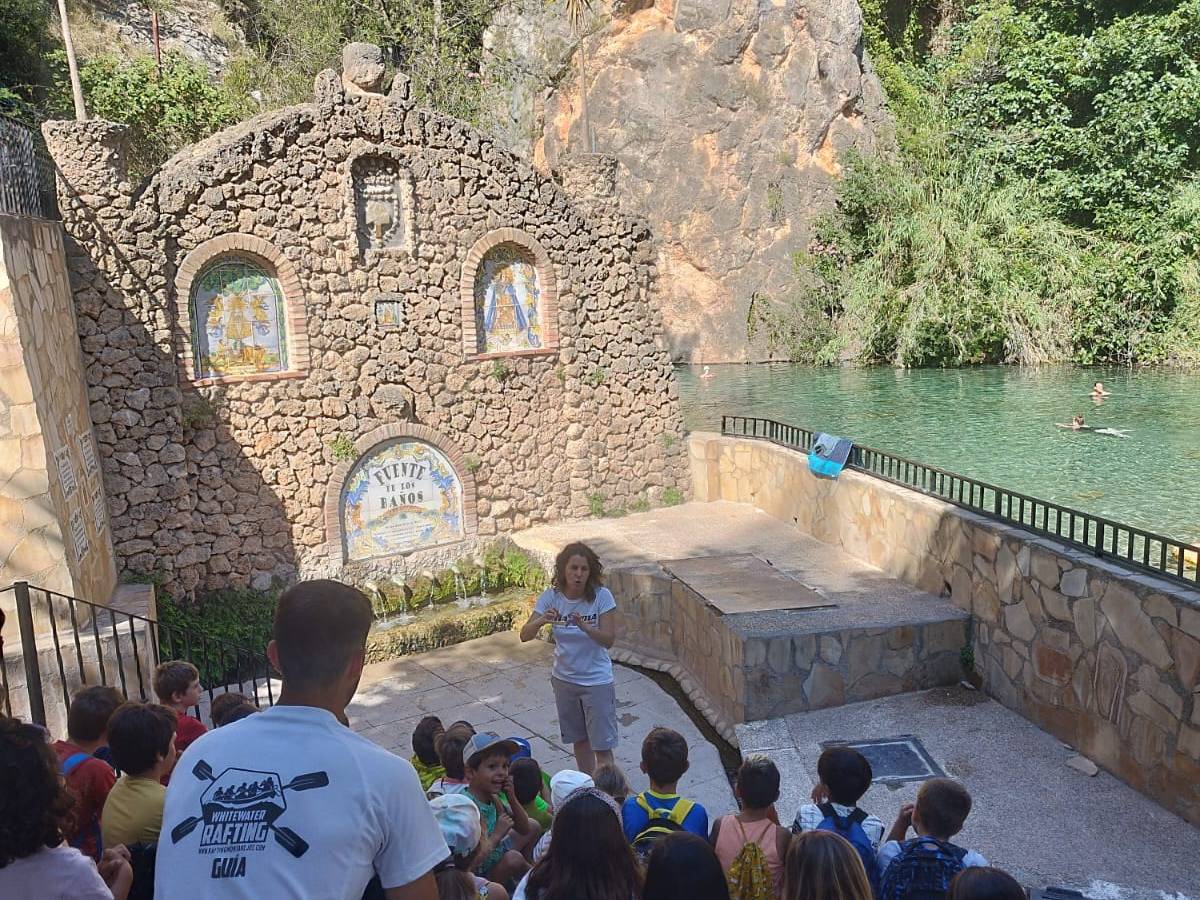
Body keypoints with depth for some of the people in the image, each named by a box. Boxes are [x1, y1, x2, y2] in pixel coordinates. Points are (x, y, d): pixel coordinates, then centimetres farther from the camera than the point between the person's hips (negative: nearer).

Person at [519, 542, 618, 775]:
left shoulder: (602, 596, -18)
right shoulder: (551, 596, -11)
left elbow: (608, 640, -22)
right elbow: (525, 635, -16)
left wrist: (584, 626, -40)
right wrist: (541, 621, -37)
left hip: (597, 681, -4)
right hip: (564, 679, 4)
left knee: (602, 746, 0)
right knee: (579, 739, 20)